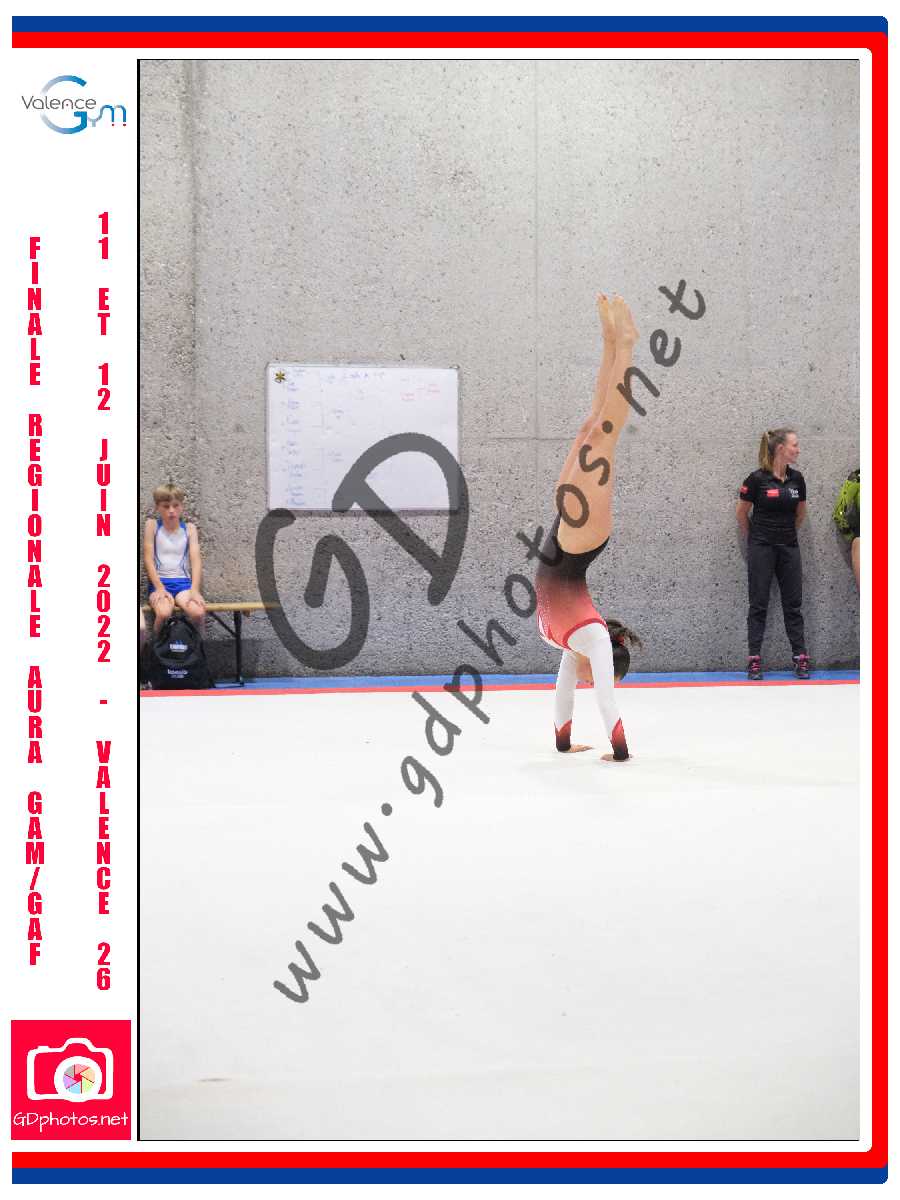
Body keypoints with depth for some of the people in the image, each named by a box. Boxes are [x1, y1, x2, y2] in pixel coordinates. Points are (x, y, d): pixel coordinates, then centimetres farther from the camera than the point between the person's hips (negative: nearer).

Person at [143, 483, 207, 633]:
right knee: (164, 613, -34)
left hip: (183, 581, 1)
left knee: (198, 613, -30)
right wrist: (159, 588, -15)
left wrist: (194, 589, -17)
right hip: (159, 581, -1)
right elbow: (148, 559, -3)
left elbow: (195, 560, -2)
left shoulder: (189, 528, 7)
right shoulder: (152, 524, 2)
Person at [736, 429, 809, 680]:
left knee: (793, 603, 5)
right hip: (761, 548, -4)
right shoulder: (757, 478, -12)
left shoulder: (797, 479, 1)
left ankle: (800, 658, 9)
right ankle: (754, 660, 3)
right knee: (759, 603, 0)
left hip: (789, 548, 4)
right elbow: (741, 513, 0)